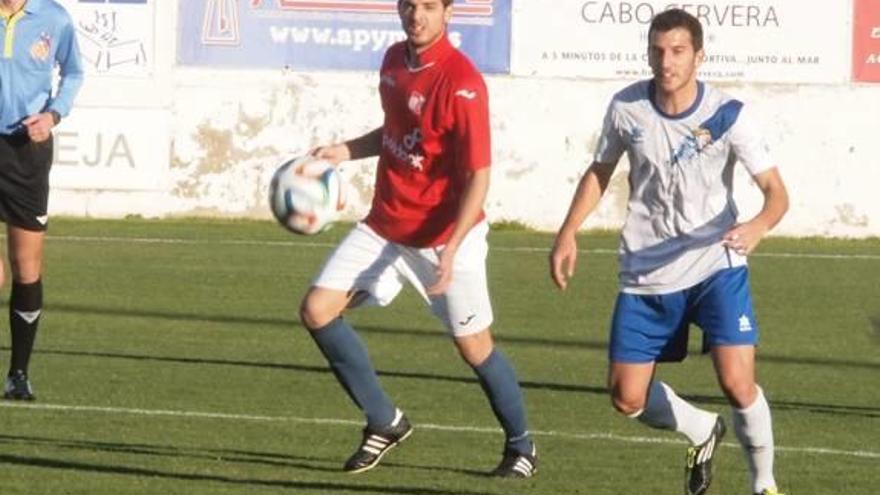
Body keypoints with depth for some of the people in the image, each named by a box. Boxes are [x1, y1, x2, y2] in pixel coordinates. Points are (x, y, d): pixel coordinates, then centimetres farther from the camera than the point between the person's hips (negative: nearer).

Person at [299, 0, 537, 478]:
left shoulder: (461, 82, -21)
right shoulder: (395, 60, 2)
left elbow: (478, 175, -20)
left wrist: (451, 249, -29)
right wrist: (346, 150, 1)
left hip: (444, 237, -7)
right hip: (385, 224, 7)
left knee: (475, 348, 1)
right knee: (317, 309, -4)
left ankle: (520, 445, 25)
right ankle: (384, 421, 10)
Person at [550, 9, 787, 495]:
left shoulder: (727, 114, -14)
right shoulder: (626, 107, -5)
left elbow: (775, 190, -14)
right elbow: (600, 171, 13)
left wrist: (759, 225, -36)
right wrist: (568, 234, 4)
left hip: (715, 265, -3)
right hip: (646, 274, 4)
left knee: (737, 383, -19)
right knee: (627, 398, 4)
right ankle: (703, 431, 36)